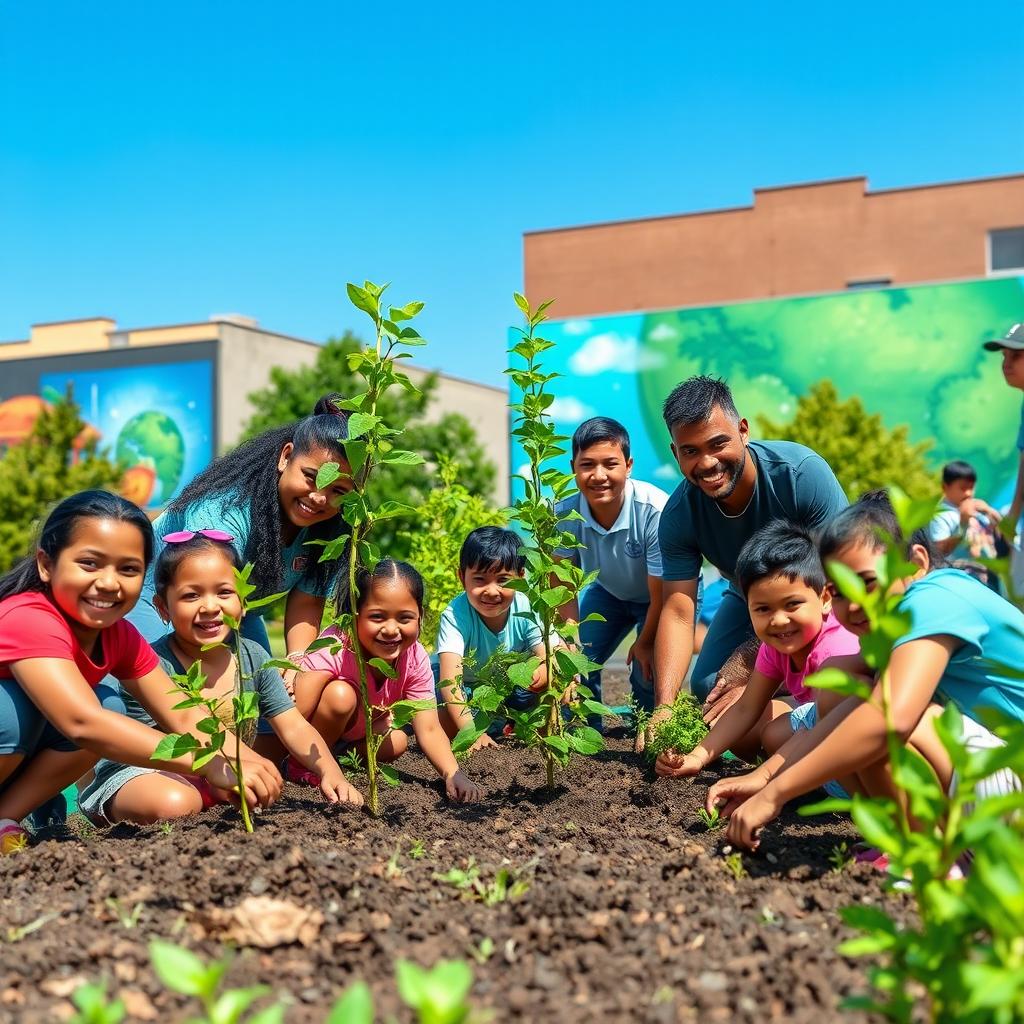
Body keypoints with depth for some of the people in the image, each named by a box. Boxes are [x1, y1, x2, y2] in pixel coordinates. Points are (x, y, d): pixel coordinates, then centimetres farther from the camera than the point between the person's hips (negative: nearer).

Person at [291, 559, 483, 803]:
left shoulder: (415, 658, -20)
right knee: (341, 695, -31)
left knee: (396, 743, -16)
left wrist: (453, 774, -39)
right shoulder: (334, 649, -36)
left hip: (352, 732, 6)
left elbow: (429, 729, -22)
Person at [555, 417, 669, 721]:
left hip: (666, 595, -4)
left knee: (647, 673, -18)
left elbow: (662, 596, -25)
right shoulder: (565, 514, -27)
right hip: (610, 591, 4)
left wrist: (645, 642, -13)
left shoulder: (655, 512, -38)